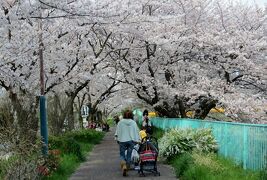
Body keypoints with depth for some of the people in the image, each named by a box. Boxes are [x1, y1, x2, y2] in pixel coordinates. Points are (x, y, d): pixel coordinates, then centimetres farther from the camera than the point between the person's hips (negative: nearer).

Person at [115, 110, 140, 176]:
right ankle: (127, 168, 12)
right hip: (131, 140, 1)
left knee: (122, 154, 8)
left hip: (122, 140, -1)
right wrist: (138, 140, 4)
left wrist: (117, 139, 16)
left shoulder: (120, 122, -2)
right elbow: (136, 132, -1)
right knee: (129, 155, 10)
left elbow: (117, 132, 3)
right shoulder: (133, 123, -2)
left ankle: (124, 166, -16)